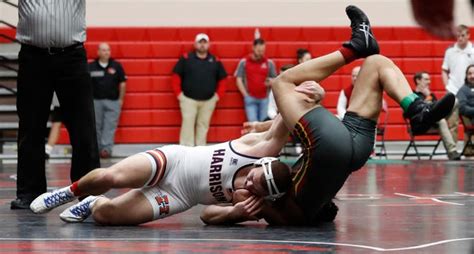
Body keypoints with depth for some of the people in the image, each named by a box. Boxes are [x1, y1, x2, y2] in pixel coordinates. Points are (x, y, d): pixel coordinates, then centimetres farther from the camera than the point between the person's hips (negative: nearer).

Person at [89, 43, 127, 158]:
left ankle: (106, 148, -10)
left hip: (113, 101, 0)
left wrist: (121, 99, 6)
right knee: (97, 127, 5)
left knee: (110, 127, -7)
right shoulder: (91, 67, 0)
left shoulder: (116, 66, 3)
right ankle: (97, 148, 13)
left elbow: (122, 83, 8)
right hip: (96, 101, 0)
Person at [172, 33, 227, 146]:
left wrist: (219, 94, 6)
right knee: (188, 125, -6)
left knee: (203, 125, 8)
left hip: (208, 100, 3)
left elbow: (222, 79, 14)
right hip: (188, 99, -3)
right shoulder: (186, 58, -2)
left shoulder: (215, 61, 5)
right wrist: (178, 93, -4)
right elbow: (176, 76, 0)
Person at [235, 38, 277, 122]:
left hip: (265, 99, 2)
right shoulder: (244, 62, 3)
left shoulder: (269, 63, 7)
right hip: (250, 98, -2)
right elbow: (239, 80, 3)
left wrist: (271, 82, -11)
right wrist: (245, 95, -3)